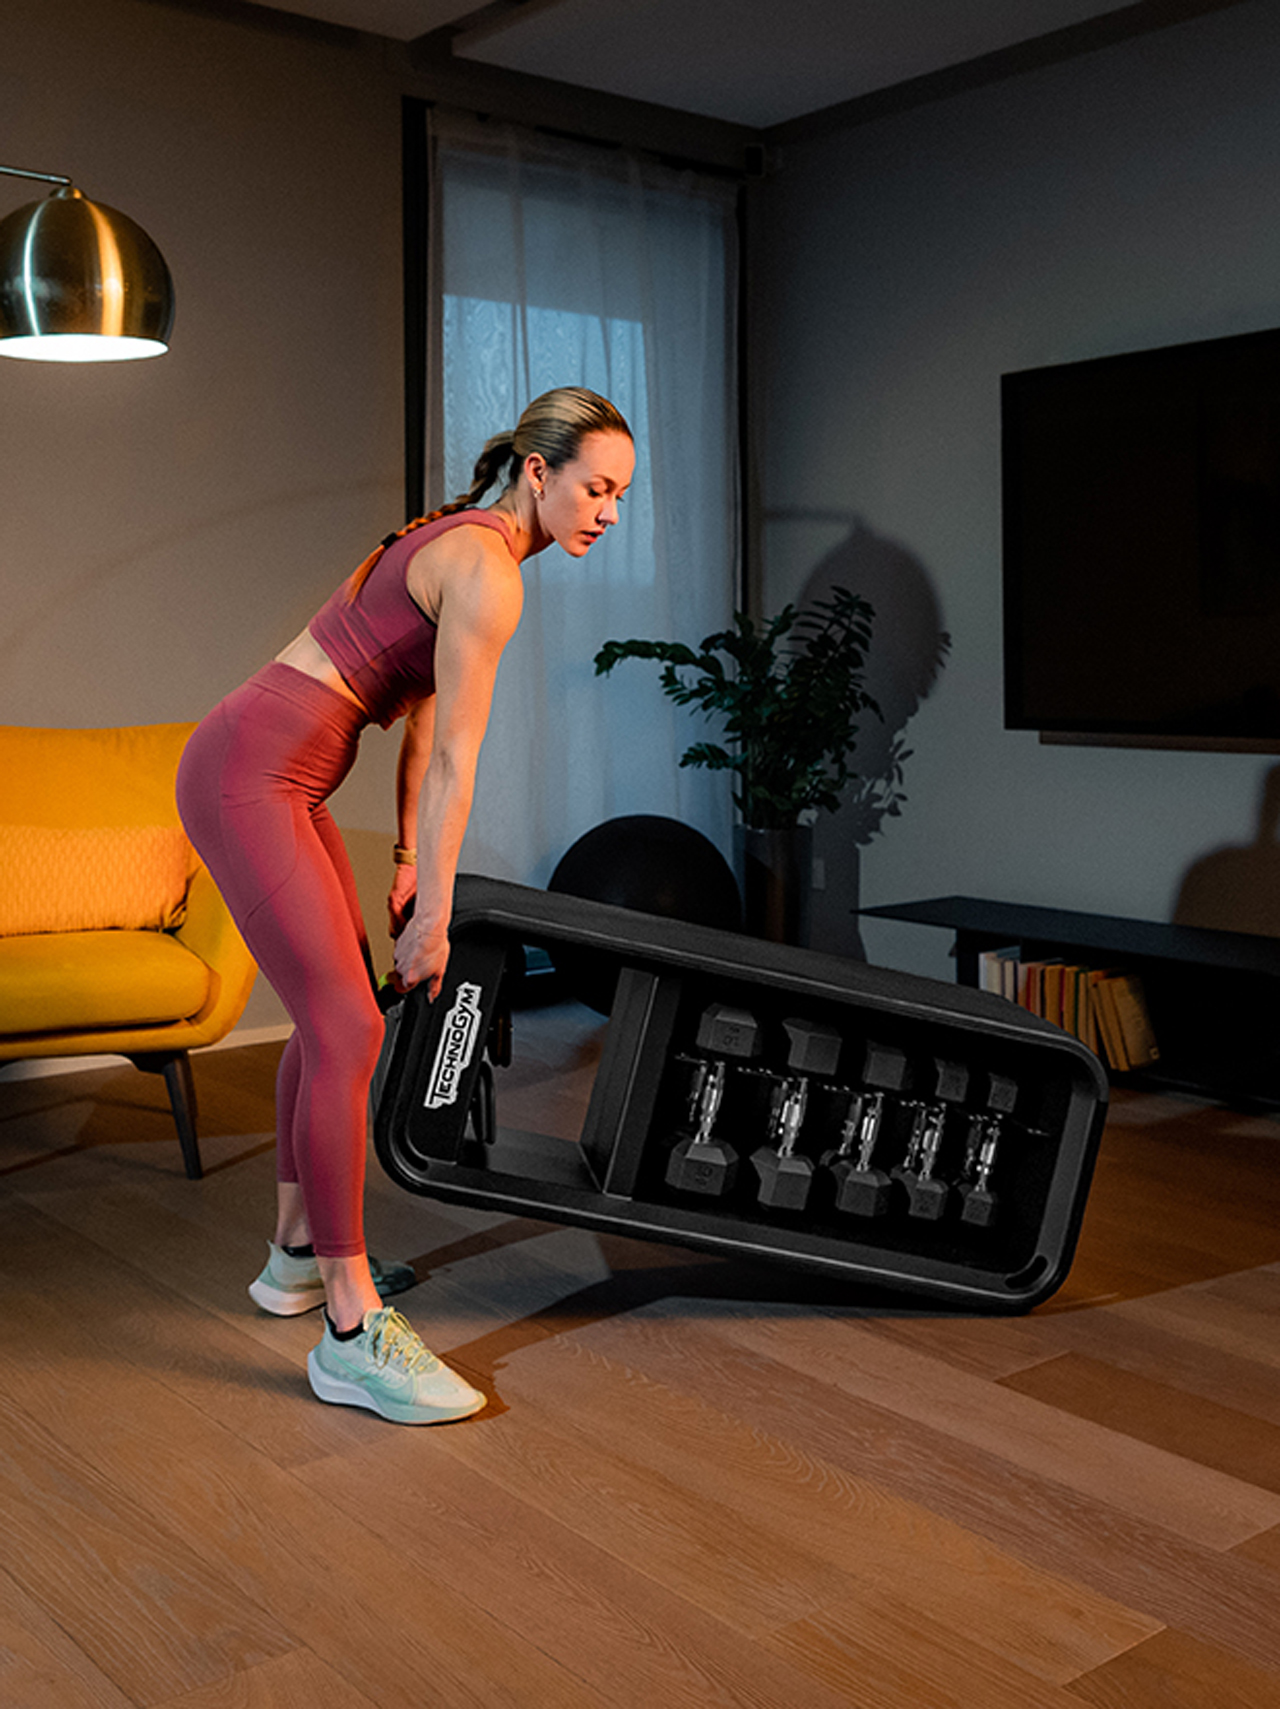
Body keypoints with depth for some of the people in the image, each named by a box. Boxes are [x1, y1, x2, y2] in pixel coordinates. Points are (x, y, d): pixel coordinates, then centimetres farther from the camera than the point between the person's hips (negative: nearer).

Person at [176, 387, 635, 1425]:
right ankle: (354, 1338, -7)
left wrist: (409, 865, 18)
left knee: (334, 1006, 18)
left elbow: (422, 728, 18)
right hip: (248, 781, -11)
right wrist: (435, 915, -8)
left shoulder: (464, 542, 16)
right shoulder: (487, 572, -15)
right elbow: (454, 761, -14)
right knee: (348, 1032, -13)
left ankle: (300, 1255, 32)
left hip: (276, 780, 11)